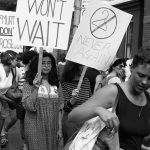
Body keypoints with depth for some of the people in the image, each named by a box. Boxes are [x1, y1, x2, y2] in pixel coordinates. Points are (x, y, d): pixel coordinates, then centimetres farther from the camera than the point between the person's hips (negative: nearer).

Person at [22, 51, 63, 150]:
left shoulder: (56, 83, 5)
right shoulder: (29, 83, -4)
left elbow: (59, 108, 7)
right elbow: (27, 106, -12)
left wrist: (60, 128, 5)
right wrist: (36, 88, -21)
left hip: (52, 127, 3)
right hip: (35, 127, -3)